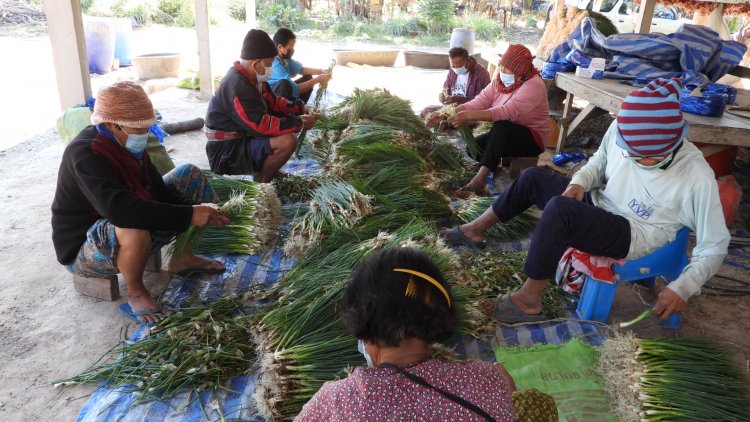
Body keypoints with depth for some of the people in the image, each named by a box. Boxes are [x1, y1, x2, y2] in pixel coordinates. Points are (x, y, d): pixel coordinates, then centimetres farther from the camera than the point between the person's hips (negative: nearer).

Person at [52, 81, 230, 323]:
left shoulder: (126, 142, -3)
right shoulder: (85, 154, -29)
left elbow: (158, 190, -2)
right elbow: (117, 208, -45)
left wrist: (199, 212, -19)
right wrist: (187, 215, -45)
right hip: (83, 249, -8)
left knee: (189, 175, 5)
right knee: (134, 226, -44)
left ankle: (183, 258, 8)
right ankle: (135, 291, -13)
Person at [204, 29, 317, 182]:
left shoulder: (251, 77, 4)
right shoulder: (237, 86, -26)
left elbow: (272, 102, 17)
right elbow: (261, 125, -29)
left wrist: (300, 108, 3)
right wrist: (299, 123, -22)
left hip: (242, 136, 10)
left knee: (289, 122, 14)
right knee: (288, 141, -27)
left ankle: (265, 168, 12)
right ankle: (261, 180, -6)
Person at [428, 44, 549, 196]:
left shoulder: (534, 85, -23)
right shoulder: (500, 81, -1)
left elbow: (507, 112, -38)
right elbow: (476, 103, -11)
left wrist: (469, 116, -46)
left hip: (532, 139, -6)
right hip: (506, 136, 7)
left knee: (501, 126, -35)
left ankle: (481, 178, -36)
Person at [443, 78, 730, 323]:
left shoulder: (697, 176, -25)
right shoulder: (620, 128, -13)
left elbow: (715, 244, -17)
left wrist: (682, 287, -26)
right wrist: (580, 181, -11)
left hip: (631, 237, -6)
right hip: (599, 203, 7)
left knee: (558, 209, -33)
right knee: (532, 178, 8)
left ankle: (529, 301, -21)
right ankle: (476, 229, 24)